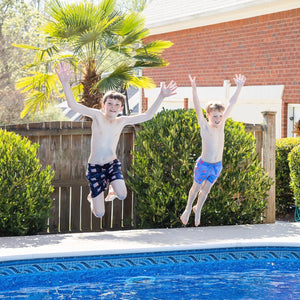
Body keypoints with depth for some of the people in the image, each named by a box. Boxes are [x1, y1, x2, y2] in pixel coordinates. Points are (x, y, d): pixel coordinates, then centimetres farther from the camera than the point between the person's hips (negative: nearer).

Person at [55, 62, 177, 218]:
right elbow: (73, 105, -22)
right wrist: (65, 83, -38)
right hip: (95, 167, -2)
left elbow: (147, 116, -1)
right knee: (99, 214, -2)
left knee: (122, 195, -28)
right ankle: (92, 196, 36)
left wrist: (161, 96, -10)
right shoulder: (97, 115, -11)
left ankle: (112, 189, 11)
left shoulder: (122, 121, -1)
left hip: (112, 164, 2)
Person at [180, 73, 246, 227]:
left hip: (217, 165, 4)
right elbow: (198, 108, -26)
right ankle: (188, 209, 36)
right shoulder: (204, 126, -14)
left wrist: (239, 87, -2)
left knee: (206, 189, 18)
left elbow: (231, 104, -1)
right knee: (196, 188, 14)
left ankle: (198, 209, 41)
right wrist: (194, 89, -36)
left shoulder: (221, 124, -2)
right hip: (203, 164, -4)